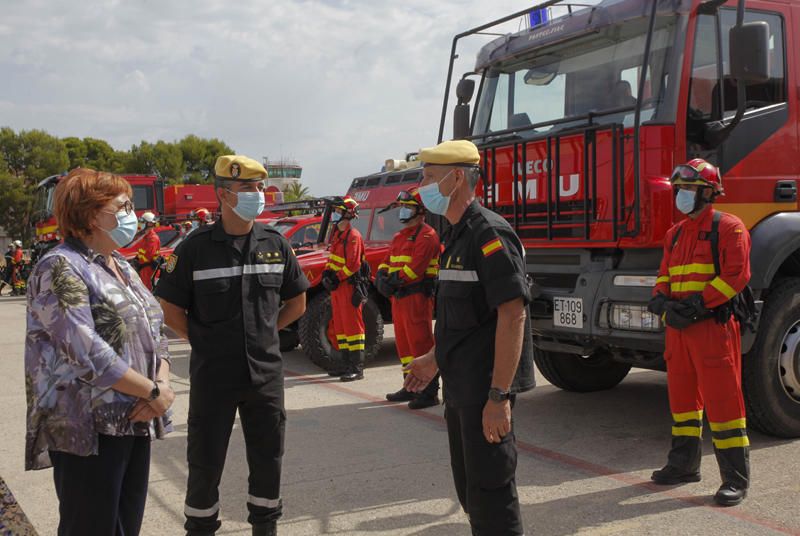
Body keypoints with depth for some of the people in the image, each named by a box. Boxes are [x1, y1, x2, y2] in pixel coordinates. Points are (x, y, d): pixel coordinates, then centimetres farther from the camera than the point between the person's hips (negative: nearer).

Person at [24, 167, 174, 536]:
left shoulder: (122, 268, 16)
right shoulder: (60, 268, -12)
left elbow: (155, 334, 14)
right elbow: (87, 352, -21)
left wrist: (161, 382, -6)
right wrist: (154, 392, -16)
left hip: (136, 421, 8)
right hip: (88, 430, -8)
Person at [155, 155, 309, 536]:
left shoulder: (275, 244, 2)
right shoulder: (196, 247, -8)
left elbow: (296, 302, 13)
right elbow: (169, 307, -3)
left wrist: (265, 332, 7)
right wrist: (203, 341, -3)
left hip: (266, 372, 3)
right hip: (212, 375, -3)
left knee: (267, 455, 13)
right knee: (205, 459, 8)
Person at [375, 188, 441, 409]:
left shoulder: (426, 235, -11)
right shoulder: (399, 236, 20)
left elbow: (415, 268, -22)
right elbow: (386, 262, 15)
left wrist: (393, 280, -20)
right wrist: (382, 277, -5)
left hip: (417, 297, -10)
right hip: (399, 297, 10)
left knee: (421, 344, -8)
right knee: (404, 343, 15)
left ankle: (429, 392, -4)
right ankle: (411, 387, 25)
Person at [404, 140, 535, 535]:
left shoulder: (489, 234, -17)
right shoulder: (456, 237, 14)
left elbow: (512, 315, -23)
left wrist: (500, 395, -26)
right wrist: (434, 360, 21)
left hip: (485, 388, -10)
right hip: (460, 386, 10)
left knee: (490, 490, -2)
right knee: (469, 487, 19)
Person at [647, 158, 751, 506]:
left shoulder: (728, 228, -4)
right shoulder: (675, 234, 18)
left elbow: (736, 274, -14)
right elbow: (665, 275, 18)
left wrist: (697, 304, -20)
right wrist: (661, 298, -5)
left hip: (713, 326, -7)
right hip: (678, 328, 8)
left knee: (722, 399, -7)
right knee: (682, 396, 14)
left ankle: (736, 478, 0)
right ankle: (684, 464, 26)